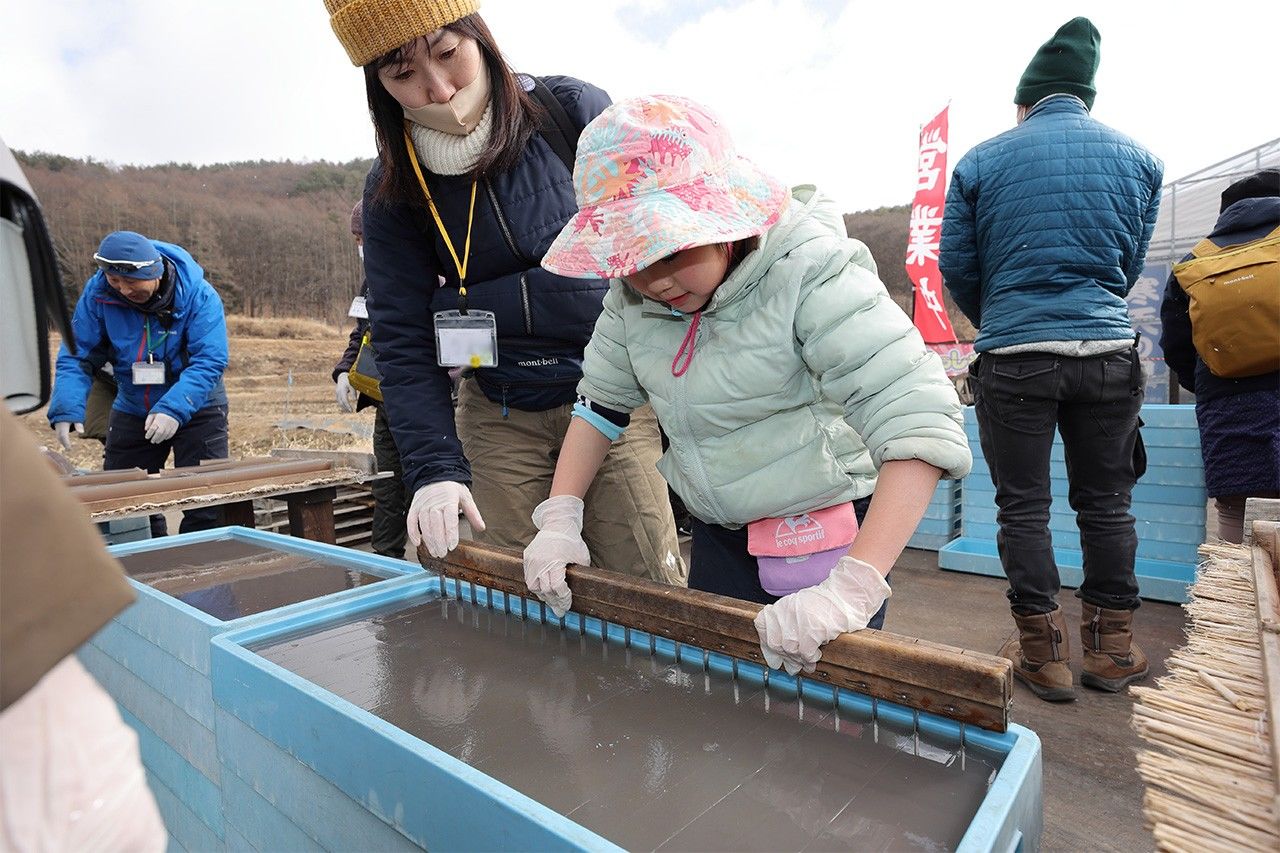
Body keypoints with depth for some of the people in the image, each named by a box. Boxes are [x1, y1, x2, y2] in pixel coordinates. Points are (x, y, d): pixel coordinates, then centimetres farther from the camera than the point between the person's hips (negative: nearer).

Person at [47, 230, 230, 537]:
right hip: (131, 409, 4)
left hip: (196, 408, -4)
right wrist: (66, 409, -25)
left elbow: (210, 361, -28)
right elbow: (75, 356, -9)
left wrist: (173, 409, -40)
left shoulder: (199, 295, -22)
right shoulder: (97, 292, -12)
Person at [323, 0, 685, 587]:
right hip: (500, 418, 2)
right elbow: (403, 340, -3)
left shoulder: (575, 111, -6)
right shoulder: (393, 189, 0)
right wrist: (436, 468, -13)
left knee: (650, 598, -1)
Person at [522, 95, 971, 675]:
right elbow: (601, 403, 4)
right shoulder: (633, 293, -5)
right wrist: (560, 521, -6)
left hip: (827, 535, -5)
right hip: (717, 536, 5)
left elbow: (918, 425, -31)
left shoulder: (811, 273, -24)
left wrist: (852, 590, -38)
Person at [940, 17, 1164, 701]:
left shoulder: (979, 163, 2)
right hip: (1109, 354, 3)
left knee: (1022, 508, 5)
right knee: (1105, 502, 13)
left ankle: (1044, 656, 11)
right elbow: (1132, 261, 18)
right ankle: (1112, 650, 23)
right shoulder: (1139, 159, 10)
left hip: (1014, 357, -2)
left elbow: (956, 266, 5)